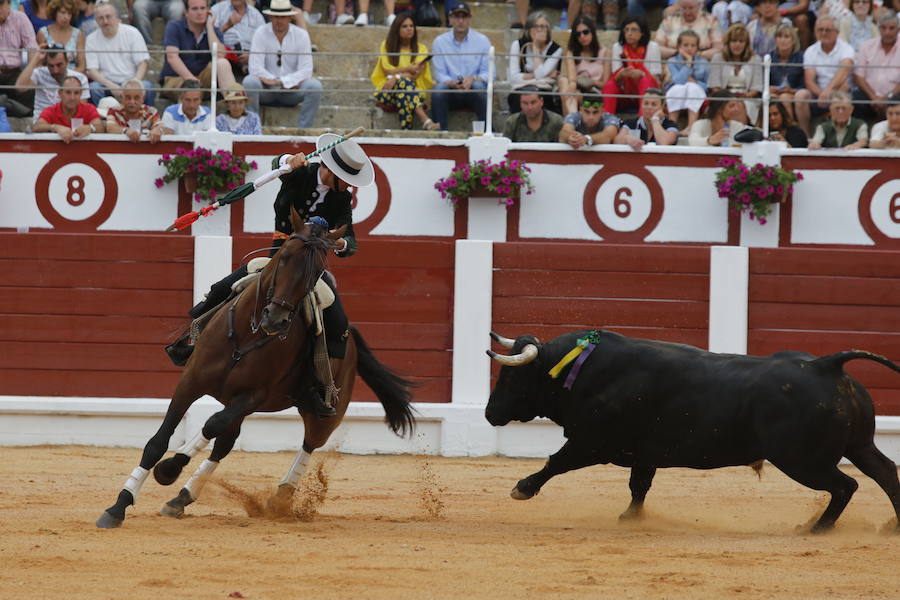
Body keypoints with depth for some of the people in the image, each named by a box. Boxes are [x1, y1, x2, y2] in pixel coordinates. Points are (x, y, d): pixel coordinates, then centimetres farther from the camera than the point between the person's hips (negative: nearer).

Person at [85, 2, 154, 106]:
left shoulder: (132, 33, 2)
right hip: (106, 84, 0)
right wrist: (111, 86, -21)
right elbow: (92, 70, -4)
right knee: (93, 88, -33)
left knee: (147, 87, -31)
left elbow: (143, 63, -1)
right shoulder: (91, 39, 3)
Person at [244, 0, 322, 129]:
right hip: (266, 89, -1)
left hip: (292, 90, 1)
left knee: (315, 86, -27)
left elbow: (306, 70, -9)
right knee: (250, 82, -32)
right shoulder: (261, 34, -5)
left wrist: (283, 82, -23)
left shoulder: (301, 35, -1)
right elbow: (255, 68, -14)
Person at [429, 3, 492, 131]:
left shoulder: (482, 41, 4)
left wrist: (473, 79, -24)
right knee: (439, 89, -32)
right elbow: (439, 74, -1)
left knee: (479, 86, -34)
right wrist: (453, 83, -23)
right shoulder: (440, 41, 5)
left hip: (473, 92, 0)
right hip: (451, 93, 0)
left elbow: (488, 72, -2)